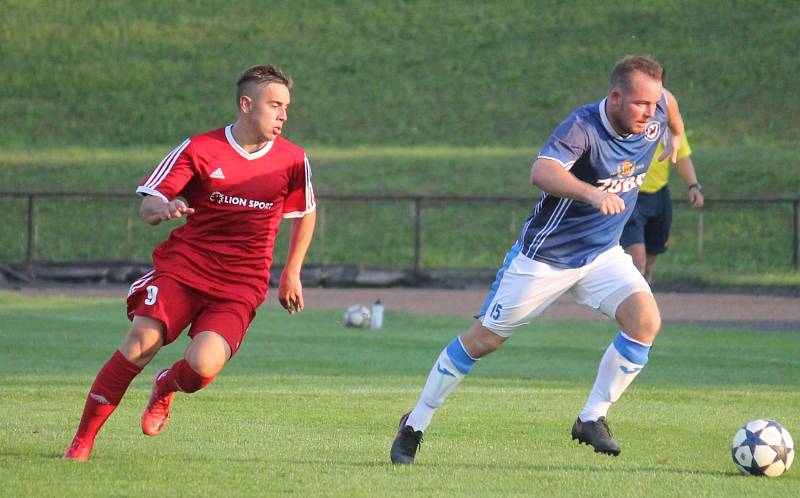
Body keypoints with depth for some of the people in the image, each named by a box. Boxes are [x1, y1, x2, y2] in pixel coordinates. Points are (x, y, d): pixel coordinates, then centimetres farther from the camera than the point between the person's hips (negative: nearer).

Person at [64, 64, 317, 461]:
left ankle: (166, 387, 18)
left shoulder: (292, 161, 0)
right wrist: (161, 209, -30)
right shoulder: (199, 149, -5)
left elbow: (305, 213, 19)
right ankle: (82, 440, -8)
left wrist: (292, 273, 19)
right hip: (183, 265, -1)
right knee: (140, 344, -21)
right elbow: (147, 207, -6)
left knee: (203, 366, -22)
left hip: (240, 286, 1)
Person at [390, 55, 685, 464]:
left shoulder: (654, 114, -10)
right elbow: (541, 172, -47)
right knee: (483, 339, 4)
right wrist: (591, 193, -63)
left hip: (601, 254, 5)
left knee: (645, 320, -19)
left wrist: (677, 135, 34)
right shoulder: (582, 126, -30)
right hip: (544, 256, -5)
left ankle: (593, 419, -6)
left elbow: (664, 98, 17)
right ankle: (414, 426, 20)